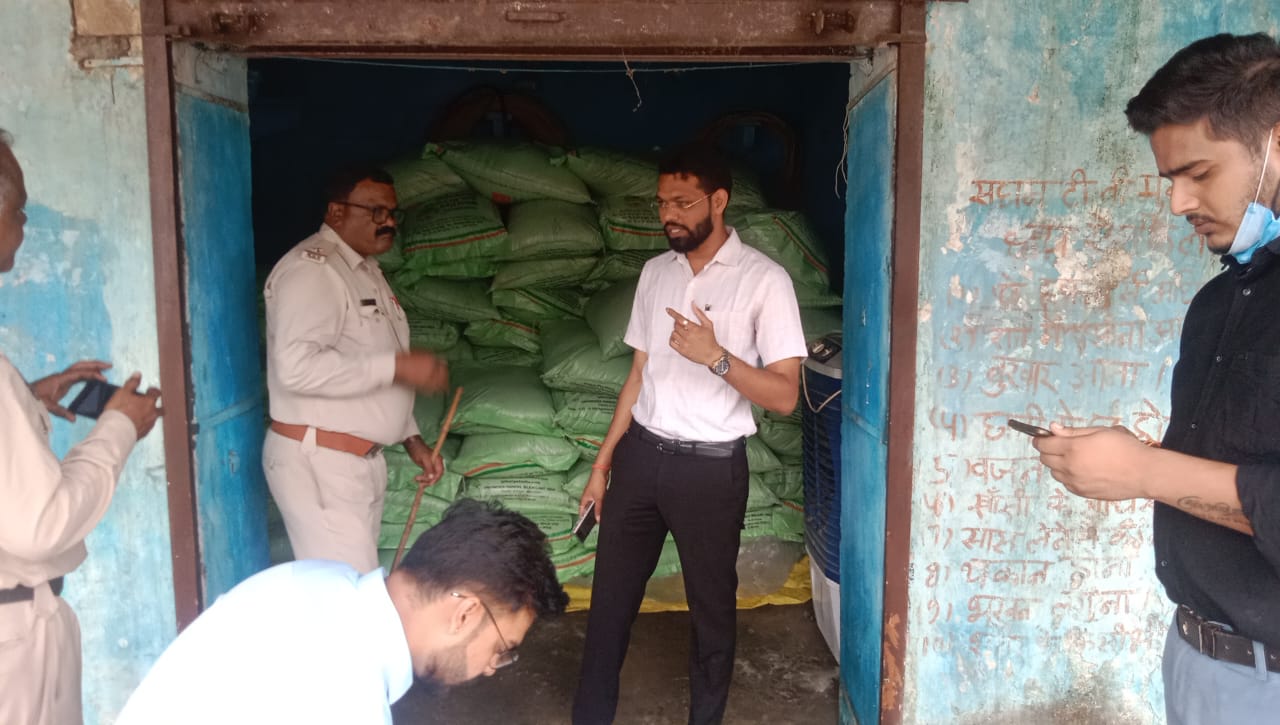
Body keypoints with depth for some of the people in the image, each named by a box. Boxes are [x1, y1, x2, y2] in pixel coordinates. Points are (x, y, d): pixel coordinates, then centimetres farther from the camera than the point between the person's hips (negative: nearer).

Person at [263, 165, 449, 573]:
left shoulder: (367, 271, 16)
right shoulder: (311, 268, -14)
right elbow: (297, 367, -28)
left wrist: (412, 439, 16)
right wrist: (399, 365, -23)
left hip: (362, 459, 9)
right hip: (318, 461, -9)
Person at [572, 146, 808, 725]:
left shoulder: (764, 279, -10)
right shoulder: (655, 272, 7)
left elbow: (785, 396, -12)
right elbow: (640, 375, 12)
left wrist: (716, 357, -27)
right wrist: (602, 464, 10)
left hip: (710, 465, -5)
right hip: (640, 454, 5)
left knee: (712, 604, 11)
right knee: (611, 595, 12)